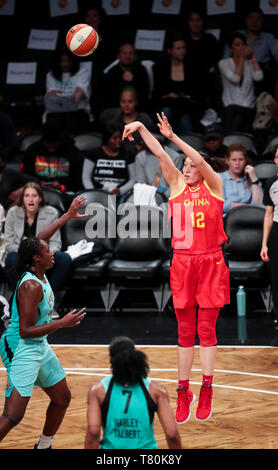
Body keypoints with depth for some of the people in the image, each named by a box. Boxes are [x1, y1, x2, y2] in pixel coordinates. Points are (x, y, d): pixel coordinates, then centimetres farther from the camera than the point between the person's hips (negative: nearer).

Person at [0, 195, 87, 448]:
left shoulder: (39, 274, 1)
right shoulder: (31, 285, -24)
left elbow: (39, 239, 21)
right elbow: (26, 330, -25)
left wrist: (67, 216, 26)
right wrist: (63, 323, -24)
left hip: (40, 347, 10)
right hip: (21, 350, -10)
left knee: (62, 398, 20)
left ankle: (43, 446, 35)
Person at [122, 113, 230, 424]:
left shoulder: (214, 187, 1)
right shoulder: (177, 186, 6)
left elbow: (200, 160, -15)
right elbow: (160, 154, -2)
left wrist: (173, 137, -22)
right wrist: (141, 127, -9)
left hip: (211, 263, -2)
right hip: (182, 263, 2)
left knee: (206, 329, 3)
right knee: (185, 331, 6)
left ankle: (206, 391, 11)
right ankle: (183, 392, 11)